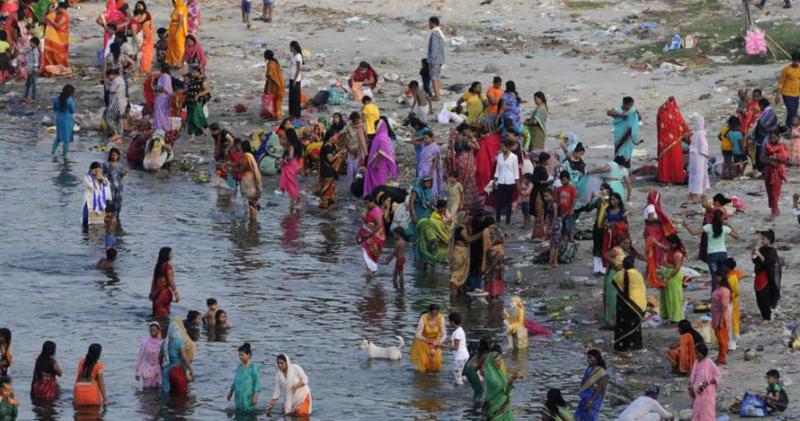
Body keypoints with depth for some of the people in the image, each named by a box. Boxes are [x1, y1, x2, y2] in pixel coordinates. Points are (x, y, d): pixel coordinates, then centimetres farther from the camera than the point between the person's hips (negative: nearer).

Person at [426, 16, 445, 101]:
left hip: (435, 59, -10)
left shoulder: (435, 33, -18)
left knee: (434, 78, -8)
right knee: (438, 77, 15)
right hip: (440, 59, 10)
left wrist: (432, 60, -21)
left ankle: (437, 95, -10)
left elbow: (434, 47, -22)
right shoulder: (440, 33, 13)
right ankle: (438, 94, 19)